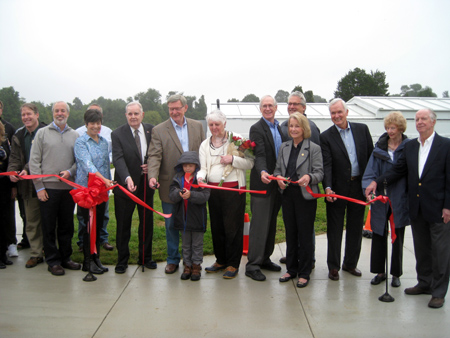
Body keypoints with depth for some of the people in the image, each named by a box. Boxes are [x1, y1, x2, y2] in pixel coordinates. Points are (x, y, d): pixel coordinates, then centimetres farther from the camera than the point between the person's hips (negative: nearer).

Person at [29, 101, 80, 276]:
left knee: (67, 225, 10)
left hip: (69, 187, 2)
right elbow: (34, 161, 0)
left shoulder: (75, 135, 10)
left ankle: (65, 257, 23)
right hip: (48, 187, -2)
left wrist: (70, 172, -10)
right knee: (49, 226, 3)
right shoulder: (42, 133, 4)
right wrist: (39, 187, -5)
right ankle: (53, 261, 15)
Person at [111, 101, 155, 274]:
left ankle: (145, 257, 29)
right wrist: (127, 178, -36)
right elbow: (118, 158, -20)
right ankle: (122, 260, 21)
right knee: (123, 225, 6)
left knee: (147, 223, 13)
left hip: (146, 185, 3)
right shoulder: (118, 134, -8)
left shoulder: (151, 130, 2)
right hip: (125, 185, -3)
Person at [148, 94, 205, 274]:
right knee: (171, 225, 11)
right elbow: (154, 156, -11)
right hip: (170, 186, -2)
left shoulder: (197, 126, 6)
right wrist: (152, 176, -28)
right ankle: (173, 259, 27)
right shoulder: (159, 130, -3)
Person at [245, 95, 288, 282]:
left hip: (278, 183, 7)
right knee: (259, 225, -6)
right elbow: (259, 155, -21)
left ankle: (265, 259, 26)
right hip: (262, 183, -7)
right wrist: (262, 172, -38)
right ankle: (252, 265, 1)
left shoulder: (281, 128, 14)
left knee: (271, 223, 14)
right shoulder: (256, 129, -9)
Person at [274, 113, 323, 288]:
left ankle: (304, 273, 15)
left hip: (306, 196, -4)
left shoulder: (314, 148, -4)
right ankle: (291, 269, 26)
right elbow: (278, 168, 14)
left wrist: (309, 177, -28)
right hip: (288, 194, 5)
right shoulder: (284, 147, 11)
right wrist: (278, 177, -7)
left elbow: (319, 172, -8)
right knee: (290, 233, 13)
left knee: (305, 235, 2)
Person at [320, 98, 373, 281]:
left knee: (356, 228, 14)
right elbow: (326, 164, -12)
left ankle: (350, 263, 30)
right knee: (334, 230, 5)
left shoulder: (362, 129, 4)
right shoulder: (326, 136, -5)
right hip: (337, 189, -3)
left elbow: (371, 156, 6)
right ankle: (333, 266, 18)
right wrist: (327, 187, -25)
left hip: (359, 186, 3)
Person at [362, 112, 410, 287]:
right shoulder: (379, 148, 1)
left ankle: (396, 273, 27)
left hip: (400, 200, -2)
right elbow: (370, 172, -4)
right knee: (378, 235, 9)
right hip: (381, 199, 2)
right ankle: (380, 271, 25)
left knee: (398, 237, 12)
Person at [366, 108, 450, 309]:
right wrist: (377, 182, -3)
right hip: (416, 208, 5)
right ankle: (425, 283, 32)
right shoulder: (410, 146, 9)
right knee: (421, 248, 16)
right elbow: (399, 170, 10)